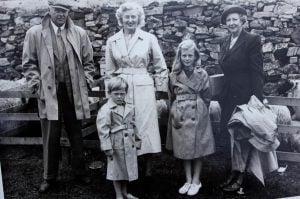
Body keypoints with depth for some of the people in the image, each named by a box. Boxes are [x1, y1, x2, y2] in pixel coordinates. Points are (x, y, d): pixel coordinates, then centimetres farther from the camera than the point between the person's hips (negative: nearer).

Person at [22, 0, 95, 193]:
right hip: (49, 92, -1)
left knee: (76, 135, 12)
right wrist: (37, 85, -5)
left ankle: (80, 171, 28)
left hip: (74, 92, 2)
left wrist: (86, 81, 2)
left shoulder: (80, 33, 5)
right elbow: (29, 63, 3)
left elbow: (88, 61, 11)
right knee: (51, 137, 4)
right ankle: (50, 177, 20)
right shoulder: (34, 33, 1)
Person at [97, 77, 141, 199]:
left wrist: (137, 140, 17)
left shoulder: (129, 108, 7)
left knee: (127, 168, 17)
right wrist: (107, 147, -18)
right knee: (117, 170, 7)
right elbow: (103, 129, -16)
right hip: (116, 146, -6)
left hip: (129, 145, 6)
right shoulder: (106, 110, -13)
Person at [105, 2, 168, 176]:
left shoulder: (149, 38, 1)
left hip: (144, 89, -2)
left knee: (146, 127, 0)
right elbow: (110, 71, 13)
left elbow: (161, 67, 5)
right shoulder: (112, 41, 7)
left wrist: (160, 89, 3)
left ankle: (148, 170, 12)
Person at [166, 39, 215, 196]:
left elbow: (206, 97, 4)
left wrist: (199, 111, 3)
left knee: (197, 148, 4)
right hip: (180, 115, 2)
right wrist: (175, 114, 4)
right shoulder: (174, 75, 2)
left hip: (197, 114, -2)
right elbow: (172, 97, 9)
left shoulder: (202, 74, -2)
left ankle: (196, 181, 16)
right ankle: (188, 180, 20)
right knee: (183, 148, 7)